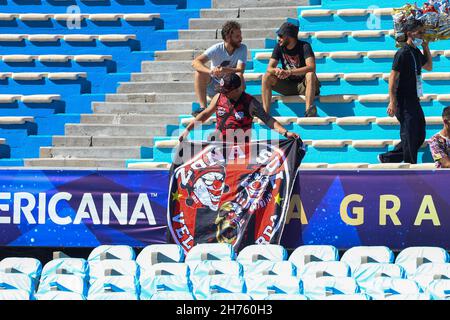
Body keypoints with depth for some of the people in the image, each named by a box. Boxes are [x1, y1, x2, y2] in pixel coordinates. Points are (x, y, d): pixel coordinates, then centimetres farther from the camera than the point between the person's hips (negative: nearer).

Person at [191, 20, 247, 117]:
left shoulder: (242, 48, -11)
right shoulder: (217, 49, -15)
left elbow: (240, 70, -25)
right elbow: (195, 62, -28)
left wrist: (224, 70, -44)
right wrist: (210, 71, -47)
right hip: (214, 87, 0)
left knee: (239, 76, -32)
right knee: (200, 72, -27)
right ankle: (203, 108, -27)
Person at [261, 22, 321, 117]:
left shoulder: (304, 46, -15)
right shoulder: (279, 47, -1)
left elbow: (311, 67, -30)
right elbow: (269, 68, -6)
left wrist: (290, 72, -41)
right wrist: (276, 70, -33)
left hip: (303, 85, -4)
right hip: (288, 85, 4)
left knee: (310, 75, -36)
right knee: (266, 77, -16)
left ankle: (309, 110, -45)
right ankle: (265, 112, -24)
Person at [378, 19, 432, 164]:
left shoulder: (416, 53, 12)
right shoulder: (402, 53, -14)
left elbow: (429, 67, 30)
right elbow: (393, 77, -18)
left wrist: (426, 48, 16)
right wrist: (392, 102, -23)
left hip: (414, 101, 10)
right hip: (404, 102, -10)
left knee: (420, 136, 13)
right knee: (409, 136, -4)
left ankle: (387, 158, 21)